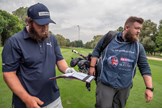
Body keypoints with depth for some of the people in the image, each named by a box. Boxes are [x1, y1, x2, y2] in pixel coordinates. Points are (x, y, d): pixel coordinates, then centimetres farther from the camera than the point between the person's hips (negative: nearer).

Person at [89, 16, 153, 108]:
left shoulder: (138, 46, 0)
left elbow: (145, 68, 1)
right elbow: (96, 51, 6)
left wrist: (149, 88, -5)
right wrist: (92, 66, 1)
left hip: (124, 87, 3)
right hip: (106, 84, -3)